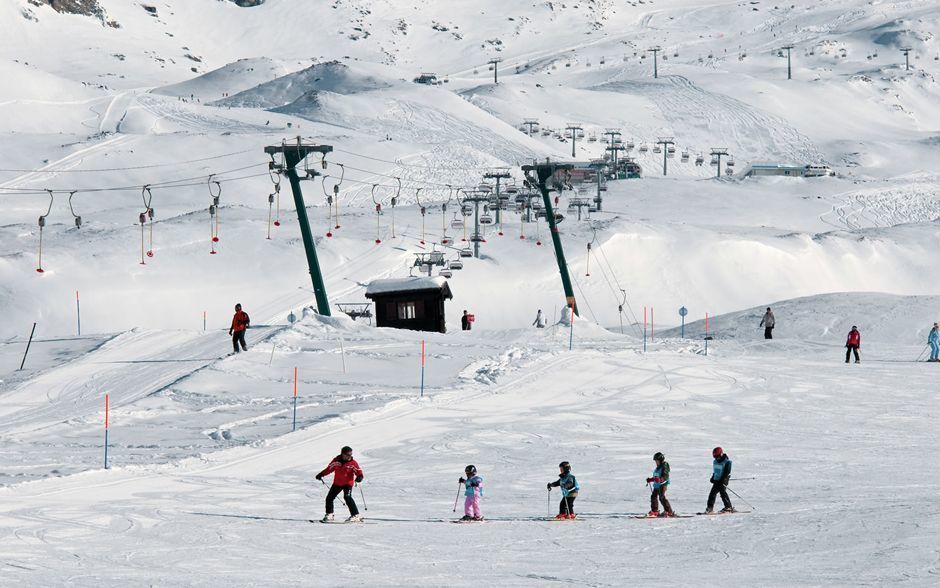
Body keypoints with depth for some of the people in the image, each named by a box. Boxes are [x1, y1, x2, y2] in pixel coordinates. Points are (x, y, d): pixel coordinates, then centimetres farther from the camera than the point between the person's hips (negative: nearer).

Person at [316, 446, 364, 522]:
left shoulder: (353, 463, -12)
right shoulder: (336, 461, -5)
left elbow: (359, 472, -13)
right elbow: (329, 468, 8)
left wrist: (359, 477, -35)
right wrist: (321, 474, 5)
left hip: (348, 483, -5)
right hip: (337, 483, 5)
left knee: (347, 497, -24)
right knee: (329, 497, 7)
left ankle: (356, 516, -22)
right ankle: (329, 515, 28)